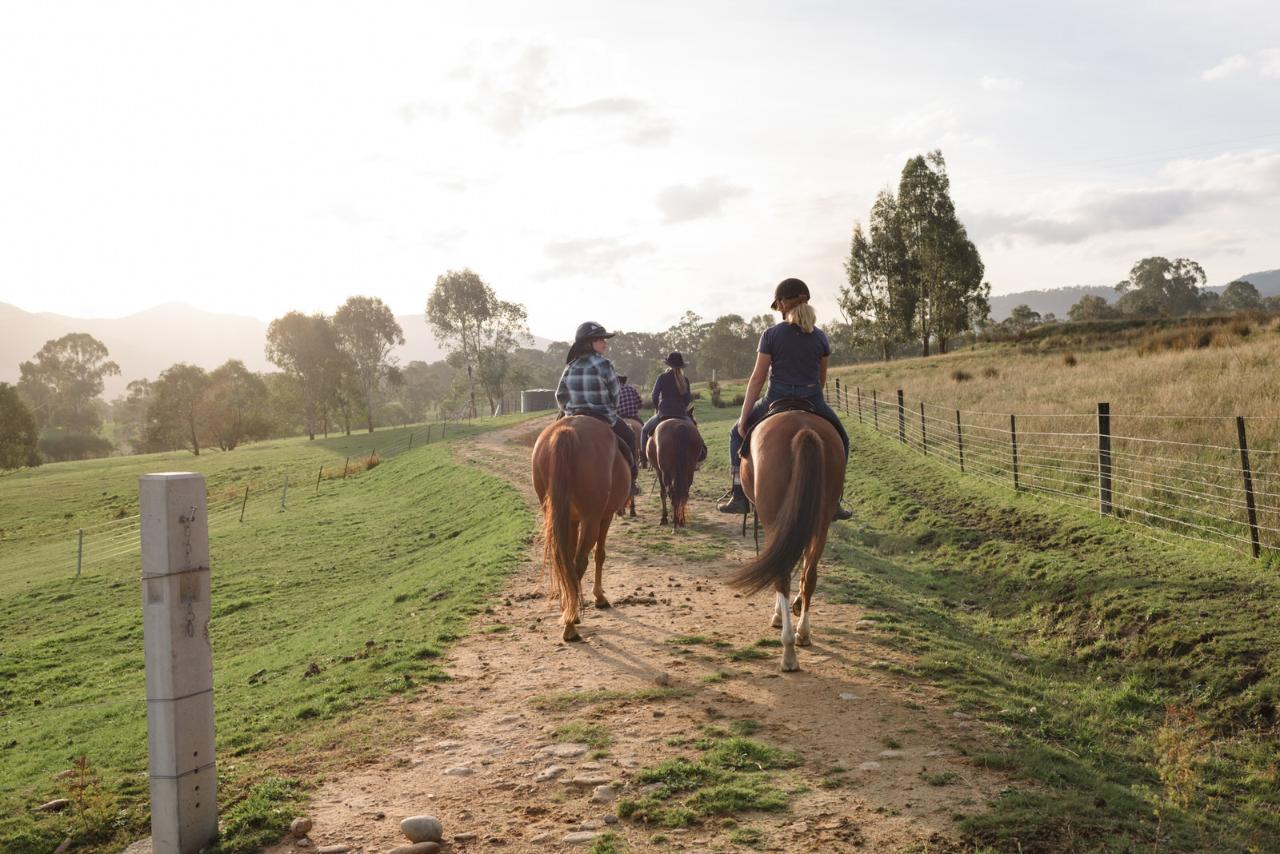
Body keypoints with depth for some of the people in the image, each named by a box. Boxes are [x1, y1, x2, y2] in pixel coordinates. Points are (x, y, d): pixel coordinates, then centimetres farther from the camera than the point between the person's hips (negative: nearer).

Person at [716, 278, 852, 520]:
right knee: (840, 440, 29)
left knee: (738, 433, 23)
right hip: (813, 403, 2)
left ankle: (738, 495, 15)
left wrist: (744, 417, -2)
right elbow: (822, 379, 12)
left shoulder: (771, 334, -6)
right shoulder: (820, 337, 3)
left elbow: (757, 378, -6)